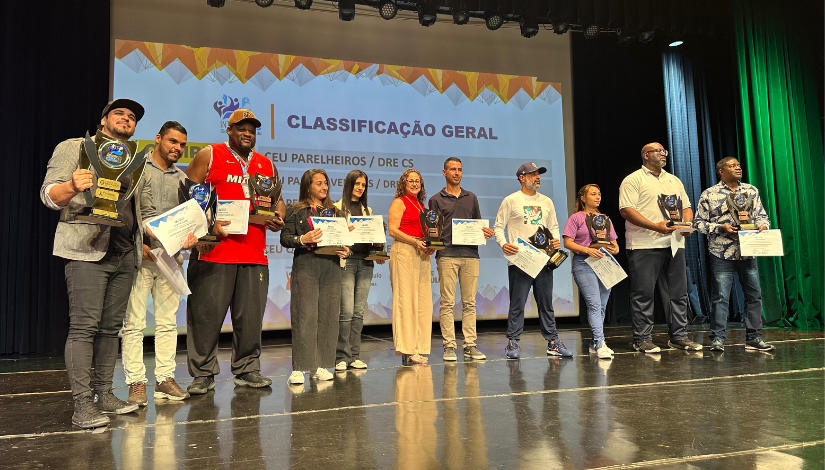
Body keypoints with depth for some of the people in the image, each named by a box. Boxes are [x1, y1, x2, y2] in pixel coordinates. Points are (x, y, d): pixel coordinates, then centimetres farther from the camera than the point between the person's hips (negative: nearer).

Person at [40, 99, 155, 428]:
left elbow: (147, 212, 22)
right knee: (84, 326, -9)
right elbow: (48, 194, -3)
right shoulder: (74, 148, 6)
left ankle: (104, 393, 16)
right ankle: (82, 404, -5)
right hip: (87, 251, -5)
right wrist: (72, 186, -26)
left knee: (111, 326, 8)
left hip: (125, 253, 6)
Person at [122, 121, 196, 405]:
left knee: (167, 322, 7)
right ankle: (136, 383, 4)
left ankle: (164, 378, 14)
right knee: (134, 322, -3)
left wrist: (189, 236, -3)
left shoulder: (182, 179, 17)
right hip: (139, 255, -4)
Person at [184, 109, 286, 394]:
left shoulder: (266, 165, 20)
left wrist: (278, 218, 3)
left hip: (254, 252, 4)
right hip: (214, 250, -4)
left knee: (250, 315, 7)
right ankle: (203, 374, 12)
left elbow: (277, 199, 26)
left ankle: (247, 370, 19)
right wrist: (208, 223, -14)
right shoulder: (210, 155, 6)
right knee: (207, 314, 0)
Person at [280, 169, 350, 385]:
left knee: (328, 316, 3)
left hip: (331, 266, 4)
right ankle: (299, 368, 1)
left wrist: (345, 250, -1)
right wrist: (302, 239, -19)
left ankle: (320, 365, 12)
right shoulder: (296, 210, 6)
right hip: (305, 265, -4)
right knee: (304, 316, -6)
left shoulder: (334, 211, 18)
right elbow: (284, 238, -1)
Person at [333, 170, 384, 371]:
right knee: (347, 311, -9)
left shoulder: (368, 210, 19)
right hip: (346, 261, -5)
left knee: (359, 312, 5)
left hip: (365, 262, 5)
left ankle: (355, 356, 12)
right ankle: (342, 357, 0)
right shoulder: (338, 207, 4)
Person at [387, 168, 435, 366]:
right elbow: (393, 230, -9)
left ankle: (418, 347, 11)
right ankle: (407, 351, -6)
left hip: (422, 254, 8)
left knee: (423, 300, 5)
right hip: (404, 252, -8)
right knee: (406, 299, -8)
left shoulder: (421, 205, 22)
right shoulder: (399, 202, 0)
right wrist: (415, 242, -18)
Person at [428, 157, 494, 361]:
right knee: (447, 303, -3)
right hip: (447, 255, -3)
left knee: (469, 302, 4)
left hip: (470, 254, 3)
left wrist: (486, 232, 0)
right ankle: (449, 346, 3)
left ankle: (470, 345, 9)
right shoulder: (436, 199, 9)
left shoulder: (471, 198, 19)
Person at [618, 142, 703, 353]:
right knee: (643, 294, -3)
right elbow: (626, 209, -12)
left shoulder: (674, 180, 21)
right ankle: (642, 339, 5)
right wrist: (655, 227, -19)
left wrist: (687, 224, 0)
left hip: (674, 243, 7)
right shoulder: (633, 180, -1)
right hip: (644, 246, -6)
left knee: (678, 292, 9)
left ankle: (679, 336, 19)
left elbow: (686, 207, 23)